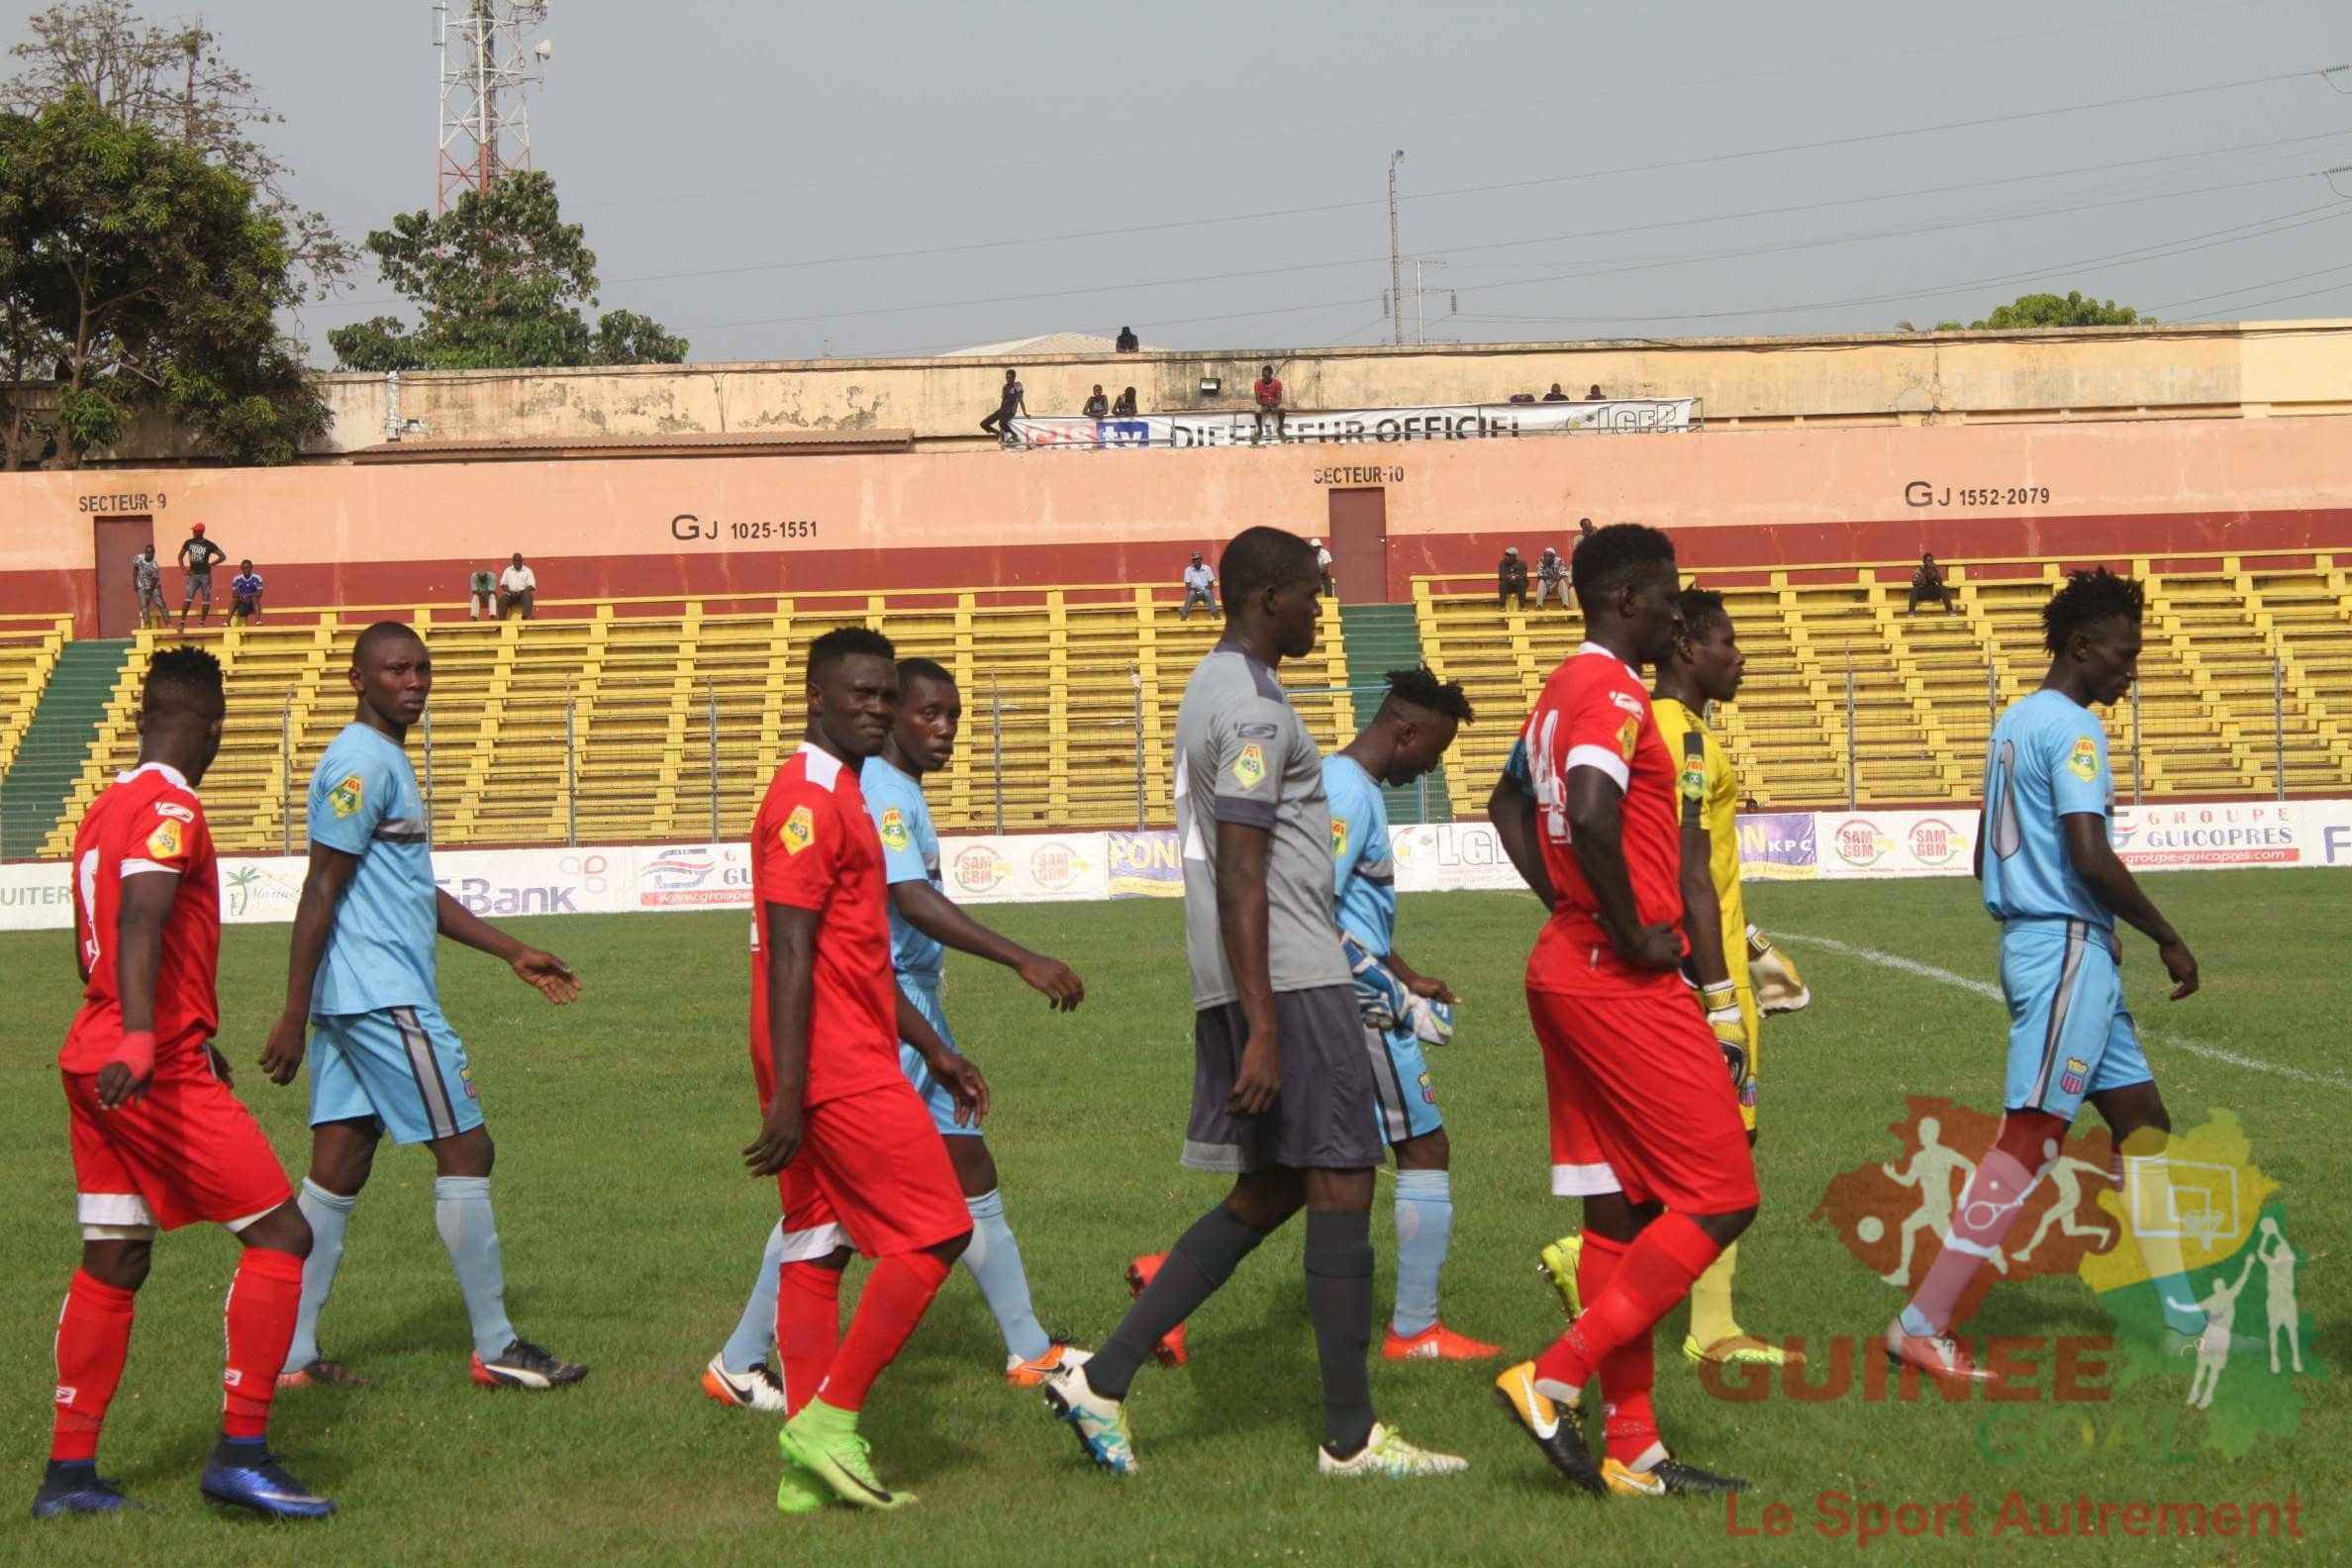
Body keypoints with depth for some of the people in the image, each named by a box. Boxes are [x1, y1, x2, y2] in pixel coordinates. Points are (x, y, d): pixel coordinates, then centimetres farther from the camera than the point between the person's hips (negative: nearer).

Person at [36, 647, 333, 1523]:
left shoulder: (105, 808, 17)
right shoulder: (171, 809, -11)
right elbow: (140, 924, -28)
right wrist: (140, 1038, -41)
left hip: (94, 1060, 9)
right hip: (162, 1071, -9)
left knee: (112, 1264, 12)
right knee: (279, 1235, -5)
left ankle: (67, 1475, 12)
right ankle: (241, 1454, -8)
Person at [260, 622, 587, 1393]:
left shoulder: (385, 760, 19)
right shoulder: (362, 762, -13)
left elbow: (418, 891, 27)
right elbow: (320, 891, -17)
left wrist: (513, 952, 26)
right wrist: (294, 1015, -20)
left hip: (350, 1005, 10)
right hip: (387, 1001, -10)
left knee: (338, 1169, 8)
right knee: (465, 1151, -3)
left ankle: (293, 1355, 9)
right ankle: (496, 1349, 3)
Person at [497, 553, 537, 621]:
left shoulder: (527, 571, 10)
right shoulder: (508, 571, 17)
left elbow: (531, 585, 2)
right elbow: (503, 584, 10)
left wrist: (521, 592, -15)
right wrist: (510, 591, -9)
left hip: (522, 594, -1)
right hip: (510, 594, 1)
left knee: (528, 595, -36)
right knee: (502, 599, -31)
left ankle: (526, 617, -52)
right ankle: (501, 620, -39)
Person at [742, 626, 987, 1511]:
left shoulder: (838, 795, 20)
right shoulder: (810, 799, -13)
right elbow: (788, 954, -20)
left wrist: (934, 1050, 25)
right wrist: (788, 1095, -24)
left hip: (840, 1066, 10)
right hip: (841, 1071, -10)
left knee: (817, 1248, 8)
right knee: (933, 1235, -7)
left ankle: (808, 1468, 9)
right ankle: (828, 1421, -6)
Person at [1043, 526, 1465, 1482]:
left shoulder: (1211, 689, 19)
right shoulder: (1255, 710, -14)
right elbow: (1240, 879, -21)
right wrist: (1264, 1029, -23)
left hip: (1249, 984, 10)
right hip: (1289, 980, -10)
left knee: (1269, 1193, 13)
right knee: (1341, 1188, -3)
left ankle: (1103, 1380, 9)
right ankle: (1350, 1436, 2)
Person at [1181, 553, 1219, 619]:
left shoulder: (1207, 568, 0)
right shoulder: (1188, 570, -1)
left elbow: (1211, 584, 1)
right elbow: (1187, 586, -4)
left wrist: (1206, 588, -19)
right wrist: (1192, 589, -25)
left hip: (1205, 592, 0)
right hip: (1195, 594, 0)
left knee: (1207, 592, -35)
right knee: (1191, 593, -34)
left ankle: (1215, 613, -40)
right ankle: (1184, 614, -44)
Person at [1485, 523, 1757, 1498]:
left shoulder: (1563, 690, 16)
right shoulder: (1615, 694, -15)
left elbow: (1509, 804, 29)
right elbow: (1591, 812, -31)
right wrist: (1627, 930, -19)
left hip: (1569, 970, 10)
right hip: (1624, 982, -10)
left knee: (1619, 1210, 10)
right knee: (1720, 1199, -5)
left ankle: (1633, 1451, 12)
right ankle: (1556, 1380, -8)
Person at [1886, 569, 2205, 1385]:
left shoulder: (2017, 722, 16)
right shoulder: (2073, 728, -13)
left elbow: (1988, 857, 22)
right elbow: (2090, 858, -24)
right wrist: (2169, 940, -12)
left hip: (2037, 942, 10)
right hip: (2069, 948, -10)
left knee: (2142, 1121, 14)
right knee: (2030, 1141, -10)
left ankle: (2184, 1318, 17)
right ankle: (1920, 1325, -10)